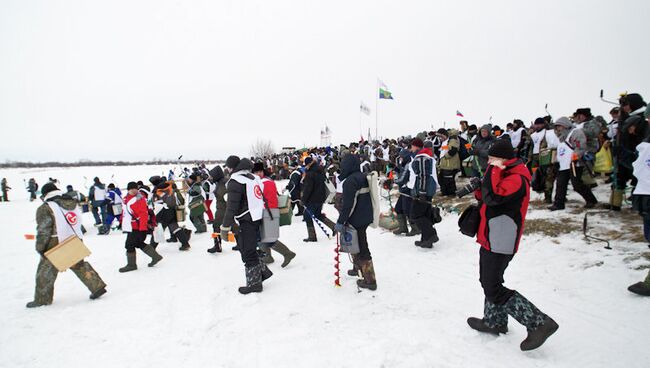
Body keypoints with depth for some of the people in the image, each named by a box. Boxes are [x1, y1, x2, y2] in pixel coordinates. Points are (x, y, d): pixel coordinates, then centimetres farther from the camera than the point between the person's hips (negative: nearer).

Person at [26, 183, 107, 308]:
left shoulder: (45, 208, -11)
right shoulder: (71, 204, 9)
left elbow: (43, 231, -12)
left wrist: (40, 248, -4)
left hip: (56, 245, -6)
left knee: (45, 271, 10)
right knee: (80, 265, 16)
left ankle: (42, 299, 21)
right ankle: (97, 286, 10)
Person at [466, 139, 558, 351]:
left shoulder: (517, 179, -19)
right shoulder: (507, 175, 13)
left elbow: (492, 197, -32)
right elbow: (486, 198, 18)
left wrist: (494, 170, -22)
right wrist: (479, 189, -2)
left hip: (499, 243, -10)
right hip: (492, 240, 10)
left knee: (494, 290, -5)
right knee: (489, 282, 21)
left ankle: (539, 323, 3)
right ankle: (495, 321, 37)